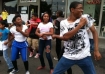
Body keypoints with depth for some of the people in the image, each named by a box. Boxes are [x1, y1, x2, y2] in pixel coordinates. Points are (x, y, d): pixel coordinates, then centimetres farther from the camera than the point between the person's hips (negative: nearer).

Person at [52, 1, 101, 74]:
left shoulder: (86, 17, -2)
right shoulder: (63, 23, -4)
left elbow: (94, 32, 4)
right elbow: (65, 37, -19)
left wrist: (96, 50, -1)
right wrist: (80, 25, -17)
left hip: (84, 56, 1)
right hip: (68, 56, 0)